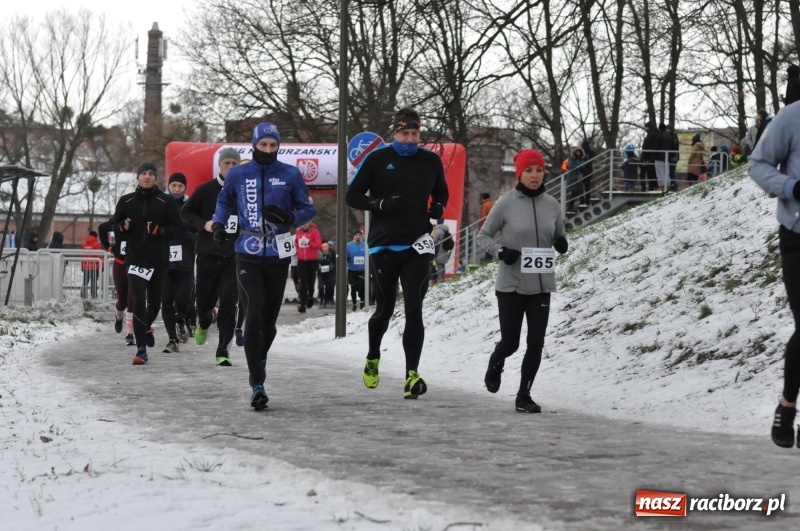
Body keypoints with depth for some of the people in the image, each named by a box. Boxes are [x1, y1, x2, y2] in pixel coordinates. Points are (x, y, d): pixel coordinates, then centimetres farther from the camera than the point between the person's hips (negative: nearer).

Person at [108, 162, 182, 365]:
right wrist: (122, 226, -8)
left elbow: (176, 226, 1)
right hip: (135, 258, 0)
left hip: (159, 259, 0)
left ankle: (146, 327, 47)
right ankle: (141, 350, -10)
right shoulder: (126, 201, 6)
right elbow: (114, 224, 14)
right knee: (138, 302, -10)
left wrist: (160, 230, -17)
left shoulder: (165, 202, 1)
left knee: (154, 302, 13)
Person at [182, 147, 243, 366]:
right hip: (207, 253, 0)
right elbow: (185, 212, 7)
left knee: (229, 302, -9)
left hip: (234, 255, 0)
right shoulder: (205, 190, 0)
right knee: (204, 298, 7)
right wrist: (203, 224, -9)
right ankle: (204, 323, 44)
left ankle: (222, 350, -5)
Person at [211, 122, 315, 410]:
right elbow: (224, 201, 21)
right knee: (254, 317, -13)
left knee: (269, 319, 9)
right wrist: (218, 223, 3)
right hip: (248, 255, -1)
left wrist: (289, 217, -15)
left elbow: (308, 208, 5)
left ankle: (260, 359, 40)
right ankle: (257, 385, -10)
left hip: (278, 256, 1)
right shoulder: (237, 175, 3)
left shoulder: (291, 175, 0)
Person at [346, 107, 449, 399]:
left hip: (417, 246, 1)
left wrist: (438, 207, -1)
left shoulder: (431, 161, 6)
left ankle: (412, 374, -9)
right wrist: (380, 204, -16)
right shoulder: (377, 159, -2)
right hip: (383, 246, -1)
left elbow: (441, 192, 22)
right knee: (384, 309, 10)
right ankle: (373, 359, 37)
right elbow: (352, 195, 1)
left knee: (414, 310, -8)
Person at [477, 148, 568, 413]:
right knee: (510, 342, 2)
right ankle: (495, 364, 37)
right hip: (511, 285, -3)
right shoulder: (506, 203, -7)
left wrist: (561, 243, -6)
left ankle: (524, 395, 13)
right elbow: (483, 235, 2)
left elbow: (559, 235, 17)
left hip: (541, 285, 3)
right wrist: (501, 251, -16)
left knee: (536, 343, -1)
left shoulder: (552, 204, 3)